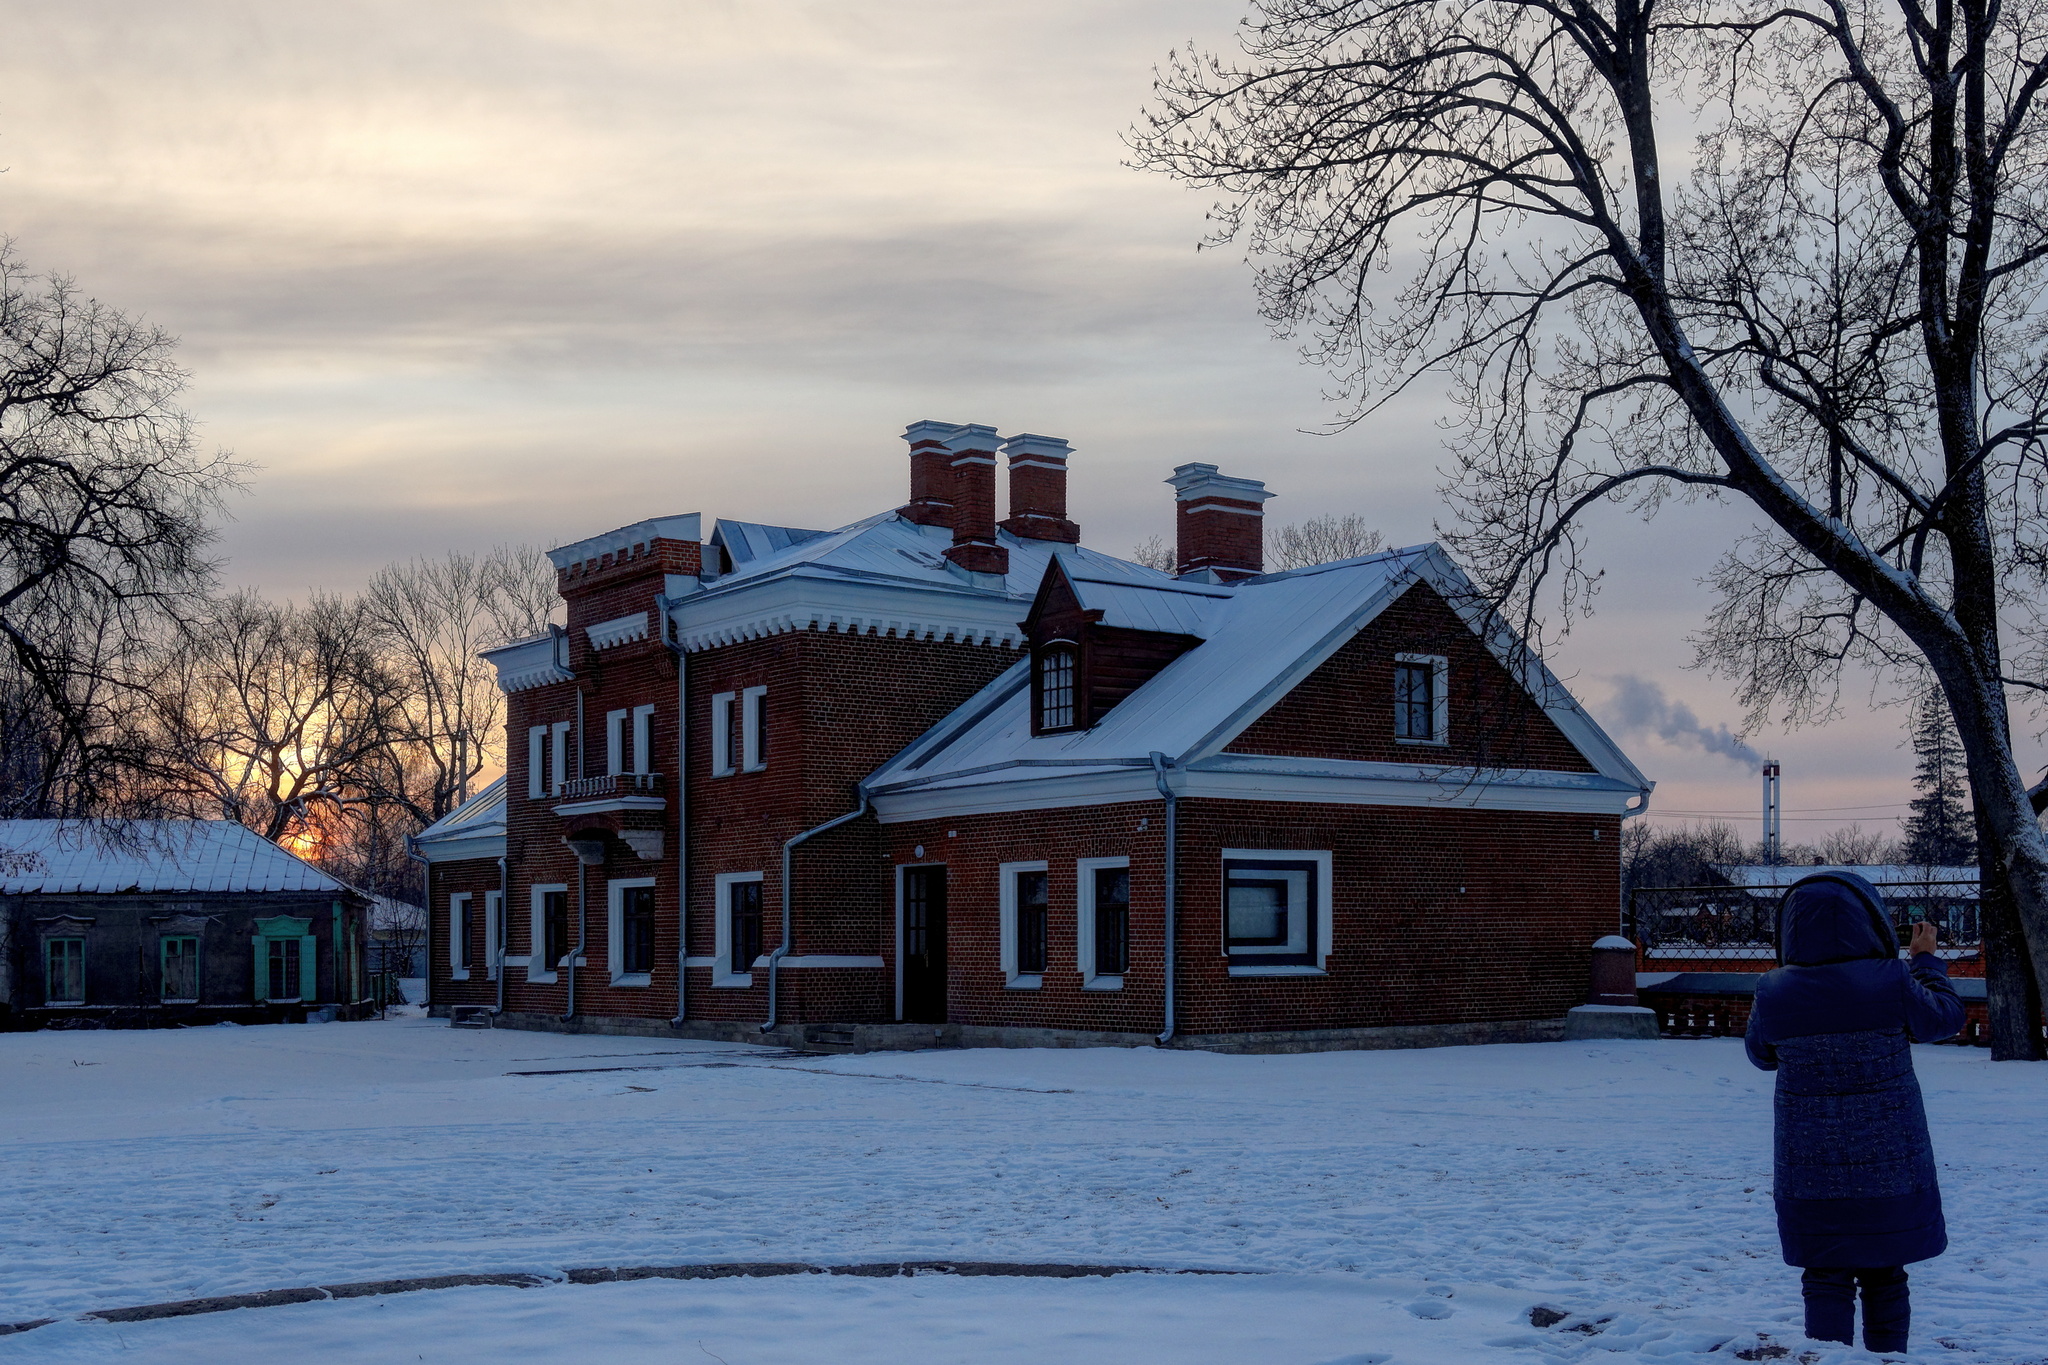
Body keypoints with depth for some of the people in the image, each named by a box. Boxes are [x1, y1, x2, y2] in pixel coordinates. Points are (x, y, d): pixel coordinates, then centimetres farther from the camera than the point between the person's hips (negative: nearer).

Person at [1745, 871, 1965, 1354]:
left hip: (1809, 1170, 0)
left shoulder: (1775, 992, -8)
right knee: (1884, 1278, 14)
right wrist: (1927, 960, 21)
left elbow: (1761, 1054, 10)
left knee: (1825, 1279, 6)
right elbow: (1944, 1017, 6)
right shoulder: (1891, 983, -13)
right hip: (1889, 1165, 0)